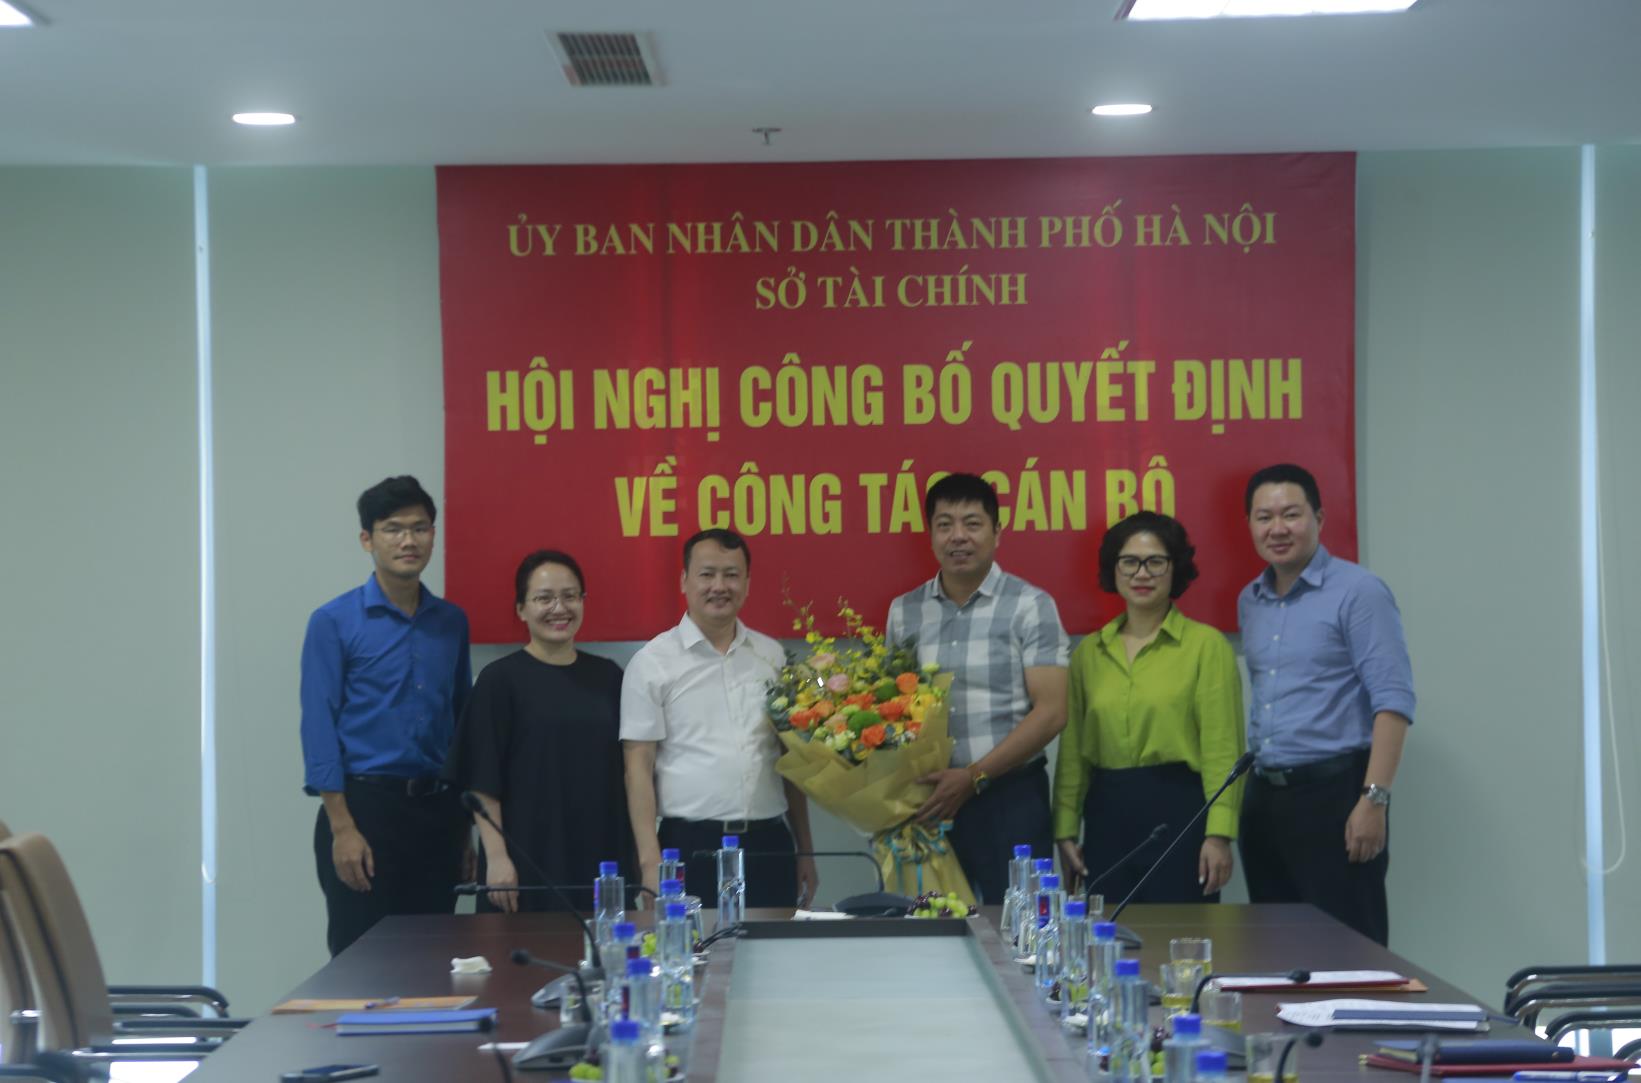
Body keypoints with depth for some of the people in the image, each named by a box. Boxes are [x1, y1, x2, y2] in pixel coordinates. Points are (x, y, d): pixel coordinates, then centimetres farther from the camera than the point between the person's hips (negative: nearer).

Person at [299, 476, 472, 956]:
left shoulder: (451, 622, 10)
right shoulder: (334, 622, -3)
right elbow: (319, 728, -8)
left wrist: (464, 816, 10)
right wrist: (342, 827, -14)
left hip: (437, 808, 4)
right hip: (366, 804, -4)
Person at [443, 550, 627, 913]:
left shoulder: (607, 677, 10)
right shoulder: (500, 680, -2)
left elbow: (625, 771, 14)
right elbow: (483, 781, -6)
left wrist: (634, 851, 11)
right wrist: (497, 857, -13)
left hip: (600, 858, 4)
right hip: (527, 862, -4)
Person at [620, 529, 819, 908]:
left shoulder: (771, 656, 11)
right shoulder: (653, 661, -1)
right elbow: (639, 766, -3)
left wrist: (805, 849, 14)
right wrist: (650, 860, -10)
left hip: (769, 844, 3)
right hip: (691, 846, -3)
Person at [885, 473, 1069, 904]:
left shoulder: (1030, 606, -3)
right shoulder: (903, 612, 9)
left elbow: (1050, 712, -9)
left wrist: (974, 777, -15)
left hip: (1011, 801, -3)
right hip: (929, 802, 4)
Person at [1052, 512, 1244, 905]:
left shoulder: (1207, 645, -3)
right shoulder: (1089, 651, 11)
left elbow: (1222, 749, -9)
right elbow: (1073, 750, 12)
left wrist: (1219, 834, -16)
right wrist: (1065, 830, 6)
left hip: (1179, 811, -4)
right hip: (1107, 815, 4)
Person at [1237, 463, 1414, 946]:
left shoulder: (1358, 592, -7)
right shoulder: (1250, 602, 13)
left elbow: (1393, 700, -13)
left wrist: (1374, 800, -21)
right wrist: (1255, 787, 11)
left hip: (1334, 793, -7)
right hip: (1264, 798, 7)